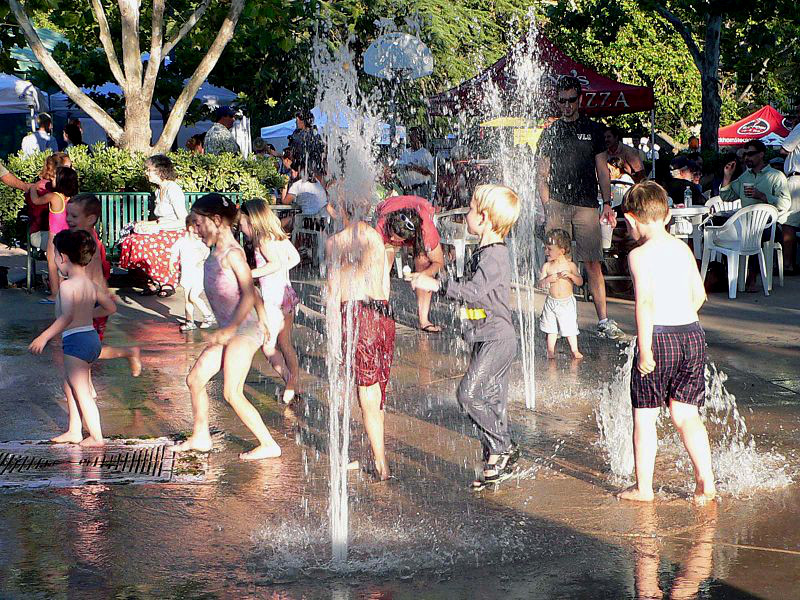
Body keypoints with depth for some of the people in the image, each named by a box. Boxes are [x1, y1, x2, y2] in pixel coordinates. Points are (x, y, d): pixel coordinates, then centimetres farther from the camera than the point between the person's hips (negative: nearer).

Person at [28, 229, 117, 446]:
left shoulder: (67, 285, -17)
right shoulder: (90, 284, 8)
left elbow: (67, 317, -29)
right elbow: (111, 307, 15)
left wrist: (44, 337, -26)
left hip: (75, 340, -9)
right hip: (91, 336, 9)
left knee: (82, 392, -1)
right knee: (70, 385, 22)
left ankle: (96, 436, 2)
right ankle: (74, 432, 28)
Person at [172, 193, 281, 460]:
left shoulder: (232, 253, -17)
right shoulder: (216, 253, 11)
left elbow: (248, 295, -22)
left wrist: (229, 329, -18)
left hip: (243, 330, -10)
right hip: (230, 331, 10)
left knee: (232, 393, -9)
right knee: (195, 379, 12)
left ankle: (269, 445, -1)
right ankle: (200, 437, 27)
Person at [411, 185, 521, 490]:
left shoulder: (495, 255, -16)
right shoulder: (483, 253, 16)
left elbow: (474, 290, -28)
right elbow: (470, 290, 24)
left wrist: (437, 284, -28)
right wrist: (436, 280, 20)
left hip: (497, 338, -10)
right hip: (487, 339, 10)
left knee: (470, 392, -16)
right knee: (491, 400, 10)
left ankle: (503, 446, -6)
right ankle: (497, 463, 14)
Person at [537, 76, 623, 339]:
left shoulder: (593, 130, 13)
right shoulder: (550, 133, 12)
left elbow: (602, 171, 13)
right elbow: (542, 174, 10)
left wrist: (607, 204, 3)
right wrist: (547, 206, -3)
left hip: (586, 205, 0)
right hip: (558, 205, 0)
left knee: (593, 263, -5)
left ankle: (603, 321, -5)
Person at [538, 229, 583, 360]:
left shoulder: (570, 265, -5)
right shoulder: (547, 266, 0)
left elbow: (580, 282, -7)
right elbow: (540, 284, -3)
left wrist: (570, 275, -23)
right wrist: (548, 279, -22)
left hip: (567, 302, -2)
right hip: (551, 302, 2)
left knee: (570, 328, 2)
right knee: (551, 329, 7)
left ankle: (575, 351, 13)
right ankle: (550, 352, 15)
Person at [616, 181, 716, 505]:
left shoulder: (640, 255, -9)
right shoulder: (683, 248, 11)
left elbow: (646, 301, -20)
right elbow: (699, 294, 17)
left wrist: (644, 349, -19)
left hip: (659, 337, -6)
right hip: (693, 334, 6)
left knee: (644, 415, 8)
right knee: (685, 414, 13)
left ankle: (643, 487, 14)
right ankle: (706, 481, 6)